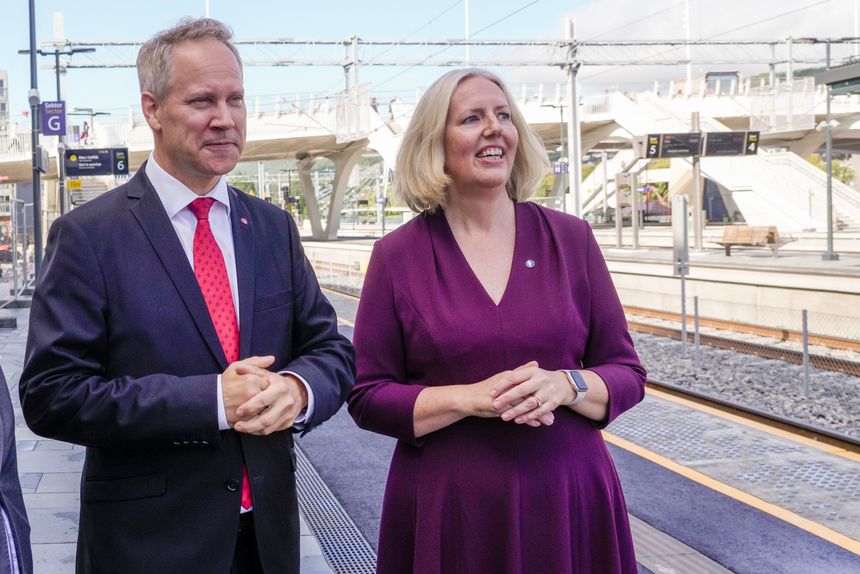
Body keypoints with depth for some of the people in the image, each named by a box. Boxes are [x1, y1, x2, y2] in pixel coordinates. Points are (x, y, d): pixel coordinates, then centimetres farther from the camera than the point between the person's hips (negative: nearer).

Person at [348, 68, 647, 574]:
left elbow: (628, 375, 4)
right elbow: (368, 398, -2)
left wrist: (565, 385, -16)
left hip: (570, 502, 2)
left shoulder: (571, 238, 2)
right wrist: (471, 398, -16)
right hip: (447, 513, -1)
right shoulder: (397, 255, -2)